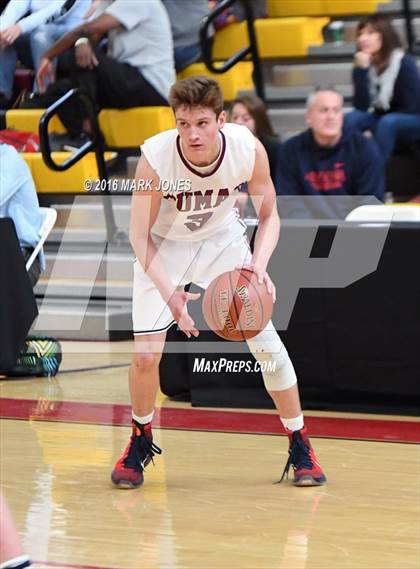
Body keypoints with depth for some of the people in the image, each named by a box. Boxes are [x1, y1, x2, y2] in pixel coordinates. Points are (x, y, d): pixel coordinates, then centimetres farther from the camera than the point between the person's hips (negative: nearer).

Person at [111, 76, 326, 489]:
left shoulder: (248, 149, -27)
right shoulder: (155, 157, -32)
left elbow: (269, 215, -11)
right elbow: (139, 236, -23)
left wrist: (259, 263, -30)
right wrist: (167, 290, -39)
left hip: (223, 240, 2)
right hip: (164, 247, -1)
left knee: (268, 344, -4)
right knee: (145, 354, -12)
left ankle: (301, 449, 13)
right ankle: (140, 443, 17)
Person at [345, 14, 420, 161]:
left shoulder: (404, 63, -17)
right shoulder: (363, 64, -6)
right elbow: (362, 107, -15)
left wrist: (372, 131, -19)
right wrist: (361, 70, -26)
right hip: (381, 120, 5)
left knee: (387, 123, -35)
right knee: (353, 118, -22)